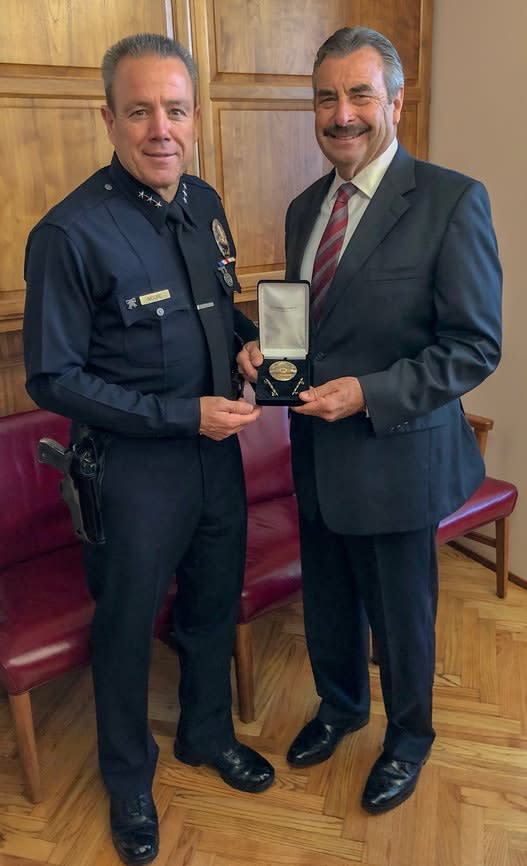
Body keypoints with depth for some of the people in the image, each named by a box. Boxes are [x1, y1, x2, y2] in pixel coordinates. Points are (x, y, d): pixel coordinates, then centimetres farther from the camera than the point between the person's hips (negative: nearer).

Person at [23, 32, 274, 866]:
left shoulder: (204, 203, 2)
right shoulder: (70, 233, -19)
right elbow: (53, 378, -17)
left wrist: (245, 340, -6)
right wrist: (183, 414, -21)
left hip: (217, 448, 6)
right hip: (134, 467, -6)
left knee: (216, 603, 22)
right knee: (127, 627, 14)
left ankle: (208, 732, 50)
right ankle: (129, 780, 41)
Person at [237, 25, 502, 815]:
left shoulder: (451, 201, -14)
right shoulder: (305, 207, 7)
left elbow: (476, 345, -15)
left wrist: (368, 392, -23)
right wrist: (265, 349, -5)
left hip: (396, 459, -6)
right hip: (316, 453, 6)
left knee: (401, 617, 14)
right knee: (327, 603, 23)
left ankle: (408, 737, 43)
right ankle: (340, 705, 51)